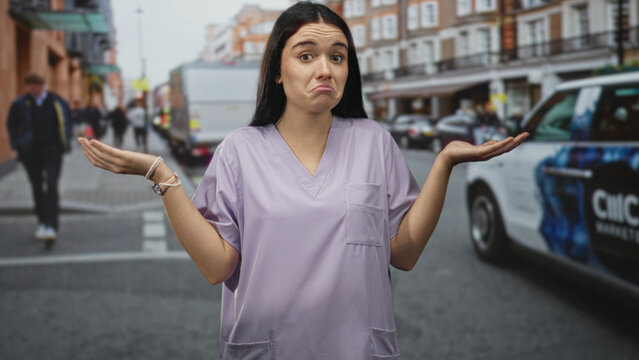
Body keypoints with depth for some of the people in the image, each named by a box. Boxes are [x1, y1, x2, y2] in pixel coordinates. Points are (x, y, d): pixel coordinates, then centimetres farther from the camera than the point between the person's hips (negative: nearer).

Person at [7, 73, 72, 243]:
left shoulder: (57, 102, 1)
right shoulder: (20, 104, -1)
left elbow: (67, 122, 14)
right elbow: (11, 125, 10)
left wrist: (65, 142, 7)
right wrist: (18, 145, 2)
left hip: (52, 152, -1)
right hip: (31, 153, 1)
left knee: (51, 186, -12)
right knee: (38, 189, 10)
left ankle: (51, 227, -17)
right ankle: (42, 223, 25)